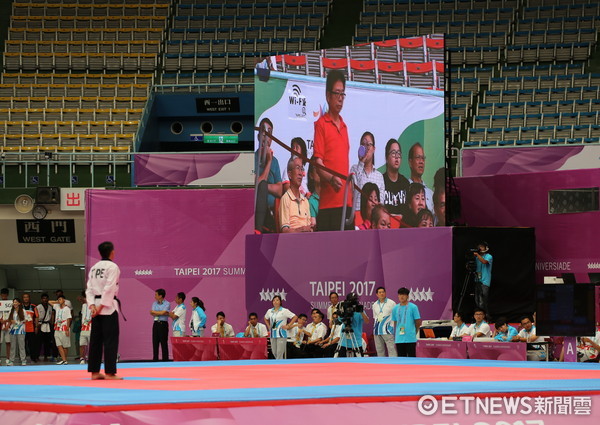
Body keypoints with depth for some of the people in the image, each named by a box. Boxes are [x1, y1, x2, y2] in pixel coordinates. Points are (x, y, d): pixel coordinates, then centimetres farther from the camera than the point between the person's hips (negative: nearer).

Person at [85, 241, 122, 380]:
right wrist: (101, 306, -15)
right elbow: (109, 289, -16)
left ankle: (94, 372, 10)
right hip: (109, 306, -7)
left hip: (96, 307, 7)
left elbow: (89, 289, 8)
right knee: (111, 340, -5)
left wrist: (92, 306, 1)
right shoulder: (112, 267, -9)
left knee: (95, 340, 9)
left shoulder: (94, 268, 13)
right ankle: (110, 373, -8)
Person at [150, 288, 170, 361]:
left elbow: (163, 312, -16)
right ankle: (155, 359, 8)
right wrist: (162, 313, -11)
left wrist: (153, 312, -3)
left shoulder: (167, 304, -3)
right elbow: (152, 314, 0)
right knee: (155, 342, 4)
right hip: (156, 324, 5)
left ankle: (165, 359, 0)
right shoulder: (154, 303, 12)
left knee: (164, 342, -4)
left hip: (163, 324, -5)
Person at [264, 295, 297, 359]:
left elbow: (295, 317, -4)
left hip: (281, 334, -6)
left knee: (279, 352, -10)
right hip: (273, 334, 6)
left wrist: (288, 326, -8)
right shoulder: (269, 311, 11)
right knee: (274, 352, 9)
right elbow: (265, 319, 31)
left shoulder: (284, 311, -4)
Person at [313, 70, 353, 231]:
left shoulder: (344, 126, 20)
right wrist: (331, 179, -27)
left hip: (346, 201, 7)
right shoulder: (321, 124, -2)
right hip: (328, 203, -7)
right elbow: (318, 163, -9)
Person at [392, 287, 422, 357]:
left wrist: (414, 332, 8)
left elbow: (418, 322, 2)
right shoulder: (395, 308, 9)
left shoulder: (413, 307, -3)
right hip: (399, 340, 4)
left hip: (410, 339, -4)